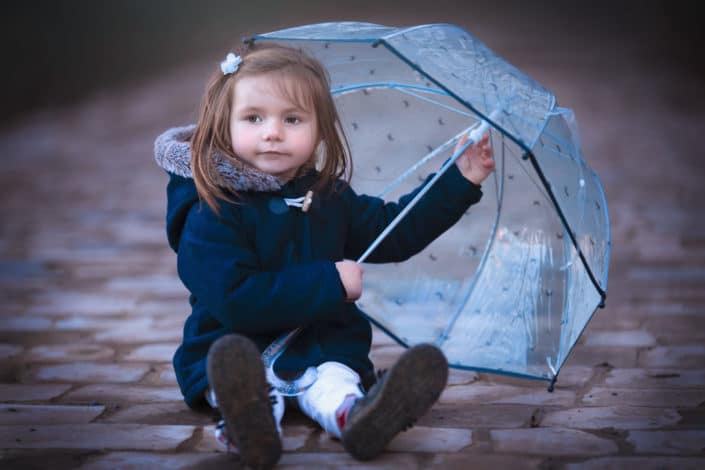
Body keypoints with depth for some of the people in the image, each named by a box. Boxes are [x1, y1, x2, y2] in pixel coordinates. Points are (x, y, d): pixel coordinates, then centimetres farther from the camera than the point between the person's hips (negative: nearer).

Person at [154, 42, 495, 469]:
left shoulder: (330, 198, 12)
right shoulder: (212, 214, -10)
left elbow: (395, 232, 25)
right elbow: (236, 299, -21)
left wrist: (460, 181, 19)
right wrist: (331, 283, -18)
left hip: (323, 347, 4)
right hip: (233, 349, -4)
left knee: (334, 381, -31)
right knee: (241, 375, -38)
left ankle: (354, 416, -62)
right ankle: (253, 417, -69)